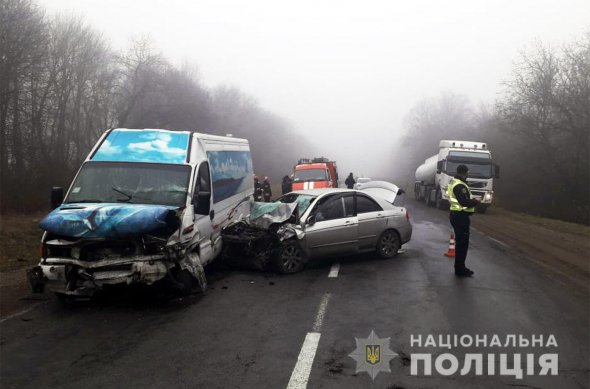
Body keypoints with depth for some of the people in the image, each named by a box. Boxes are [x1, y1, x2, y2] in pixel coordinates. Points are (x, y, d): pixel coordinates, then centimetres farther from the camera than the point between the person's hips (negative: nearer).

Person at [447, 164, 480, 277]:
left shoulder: (453, 182, 14)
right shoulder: (460, 186, -20)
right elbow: (464, 202, -26)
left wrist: (471, 200, 7)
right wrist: (475, 202, -9)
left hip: (456, 215, 11)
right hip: (461, 217, -11)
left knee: (460, 242, 18)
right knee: (463, 243, -4)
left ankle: (459, 267, 26)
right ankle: (460, 269, 1)